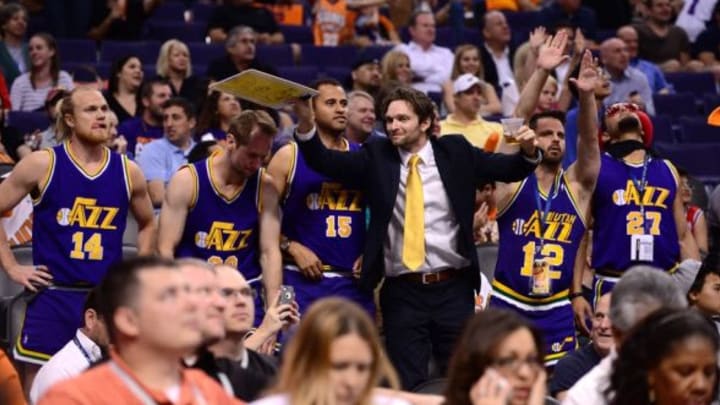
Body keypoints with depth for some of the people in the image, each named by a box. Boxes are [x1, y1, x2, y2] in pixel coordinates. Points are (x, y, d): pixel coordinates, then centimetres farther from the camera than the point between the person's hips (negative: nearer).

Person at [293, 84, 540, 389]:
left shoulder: (455, 152, 4)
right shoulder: (376, 157, 3)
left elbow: (506, 169, 6)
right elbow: (326, 162, -7)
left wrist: (529, 153, -15)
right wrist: (305, 123, -24)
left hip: (453, 287, 0)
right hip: (402, 291, 0)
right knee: (407, 384, 2)